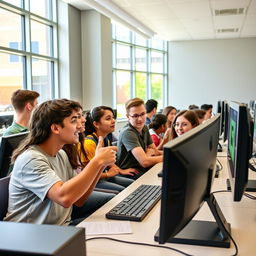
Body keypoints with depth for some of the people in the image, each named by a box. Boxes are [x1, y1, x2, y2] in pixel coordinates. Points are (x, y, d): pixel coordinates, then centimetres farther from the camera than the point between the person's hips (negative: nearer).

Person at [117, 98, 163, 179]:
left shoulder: (144, 128, 8)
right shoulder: (127, 133, -21)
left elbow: (155, 152, 14)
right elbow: (145, 162, -27)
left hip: (142, 170, 8)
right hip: (130, 175, -8)